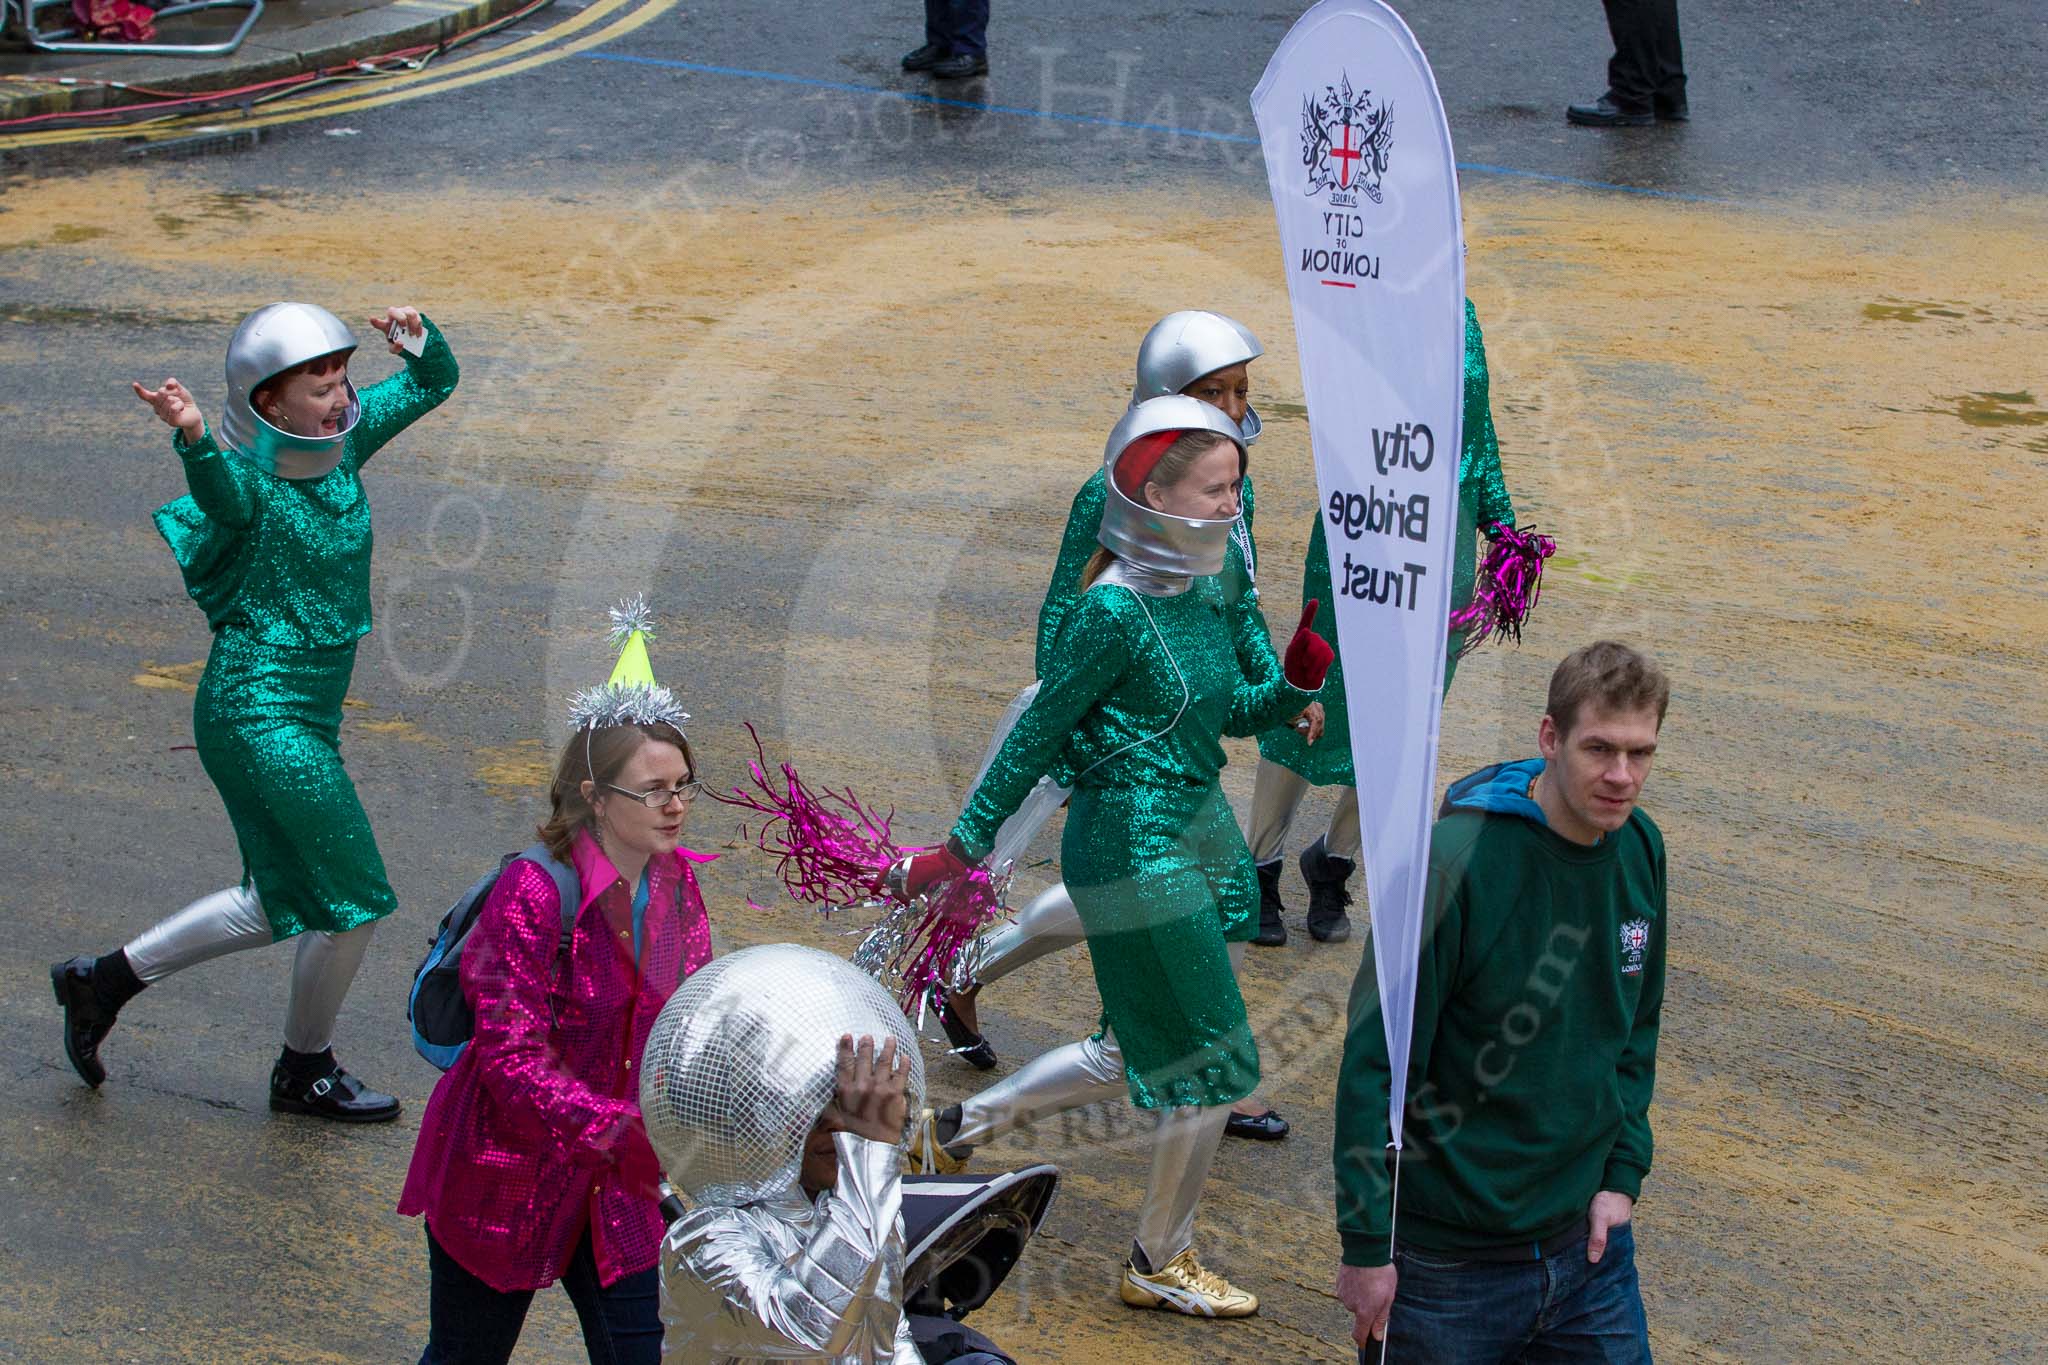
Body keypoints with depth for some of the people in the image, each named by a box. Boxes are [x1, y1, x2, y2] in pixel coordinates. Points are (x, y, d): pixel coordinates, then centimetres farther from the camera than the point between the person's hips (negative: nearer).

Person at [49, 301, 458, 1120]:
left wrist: (420, 341, -10)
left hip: (308, 712, 9)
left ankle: (104, 980, 29)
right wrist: (192, 438, -67)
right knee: (355, 897, -2)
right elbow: (223, 495, -46)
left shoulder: (340, 444, 2)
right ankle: (306, 1071, 19)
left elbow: (433, 385, 13)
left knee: (282, 906, 19)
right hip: (259, 711, -9)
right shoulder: (246, 477, -20)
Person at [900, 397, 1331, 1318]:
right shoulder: (1115, 611, -21)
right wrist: (964, 848, -10)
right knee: (1209, 1065, 1)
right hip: (1136, 853, -9)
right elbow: (1037, 732, -15)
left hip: (1199, 839, 9)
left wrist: (1298, 679, -6)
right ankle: (1159, 1267, 20)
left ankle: (957, 1129, 36)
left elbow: (1238, 711, 15)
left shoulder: (1201, 593, 4)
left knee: (1141, 1054, 20)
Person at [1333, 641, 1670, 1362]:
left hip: (1587, 1242, 6)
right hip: (1449, 1261, -6)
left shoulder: (1639, 850, 0)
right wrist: (1366, 1244, -16)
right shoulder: (1458, 861, -21)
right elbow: (1374, 1059, -17)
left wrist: (1622, 1174, 5)